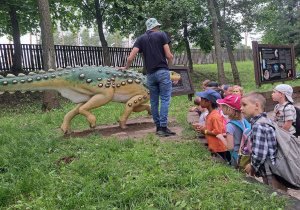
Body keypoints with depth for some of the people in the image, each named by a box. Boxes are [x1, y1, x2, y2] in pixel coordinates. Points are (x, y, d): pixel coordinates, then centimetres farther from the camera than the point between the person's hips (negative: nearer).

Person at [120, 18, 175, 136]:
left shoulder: (141, 39, 12)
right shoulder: (161, 35, 3)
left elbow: (130, 58, 2)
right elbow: (169, 55, -5)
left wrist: (126, 68, 19)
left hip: (150, 74, 4)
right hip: (162, 72, -4)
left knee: (154, 102, 10)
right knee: (165, 100, -3)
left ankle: (158, 127, 16)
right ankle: (163, 127, -6)